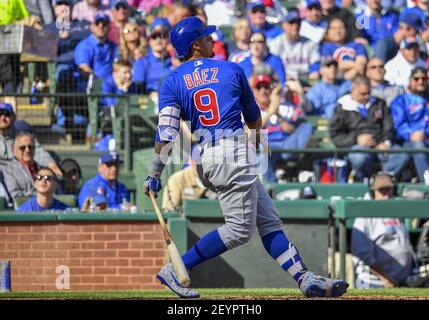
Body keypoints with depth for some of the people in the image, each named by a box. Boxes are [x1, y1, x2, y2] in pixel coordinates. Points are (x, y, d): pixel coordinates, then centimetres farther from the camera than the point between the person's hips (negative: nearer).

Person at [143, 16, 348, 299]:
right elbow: (254, 118, 19)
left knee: (269, 220, 8)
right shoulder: (232, 70, 6)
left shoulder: (173, 82, 8)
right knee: (239, 230, -5)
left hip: (204, 159, 6)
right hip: (235, 151, -6)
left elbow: (166, 132, -6)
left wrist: (155, 175, -5)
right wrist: (257, 139, 39)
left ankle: (305, 278, 0)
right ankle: (176, 270, -9)